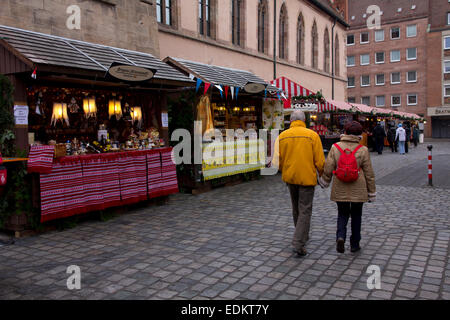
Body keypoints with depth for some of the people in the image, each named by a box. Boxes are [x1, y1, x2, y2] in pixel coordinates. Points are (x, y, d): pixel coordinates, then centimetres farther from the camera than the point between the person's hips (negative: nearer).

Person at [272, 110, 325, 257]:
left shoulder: (282, 136, 0)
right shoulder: (312, 135, -7)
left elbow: (277, 160, -1)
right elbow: (320, 161, -9)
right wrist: (321, 173, 10)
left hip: (290, 177, 4)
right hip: (307, 177, -4)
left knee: (296, 208, 21)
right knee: (305, 210, 1)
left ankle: (303, 235, 38)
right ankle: (299, 244, -6)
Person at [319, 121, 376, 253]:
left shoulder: (335, 147, -6)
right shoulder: (363, 150, -7)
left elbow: (328, 169, -3)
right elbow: (369, 174, -2)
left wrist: (325, 181, 17)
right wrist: (372, 193, 8)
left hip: (340, 190, 0)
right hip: (358, 191, 0)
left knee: (342, 214, 16)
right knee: (356, 216, 16)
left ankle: (340, 236, -8)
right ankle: (354, 244, 22)